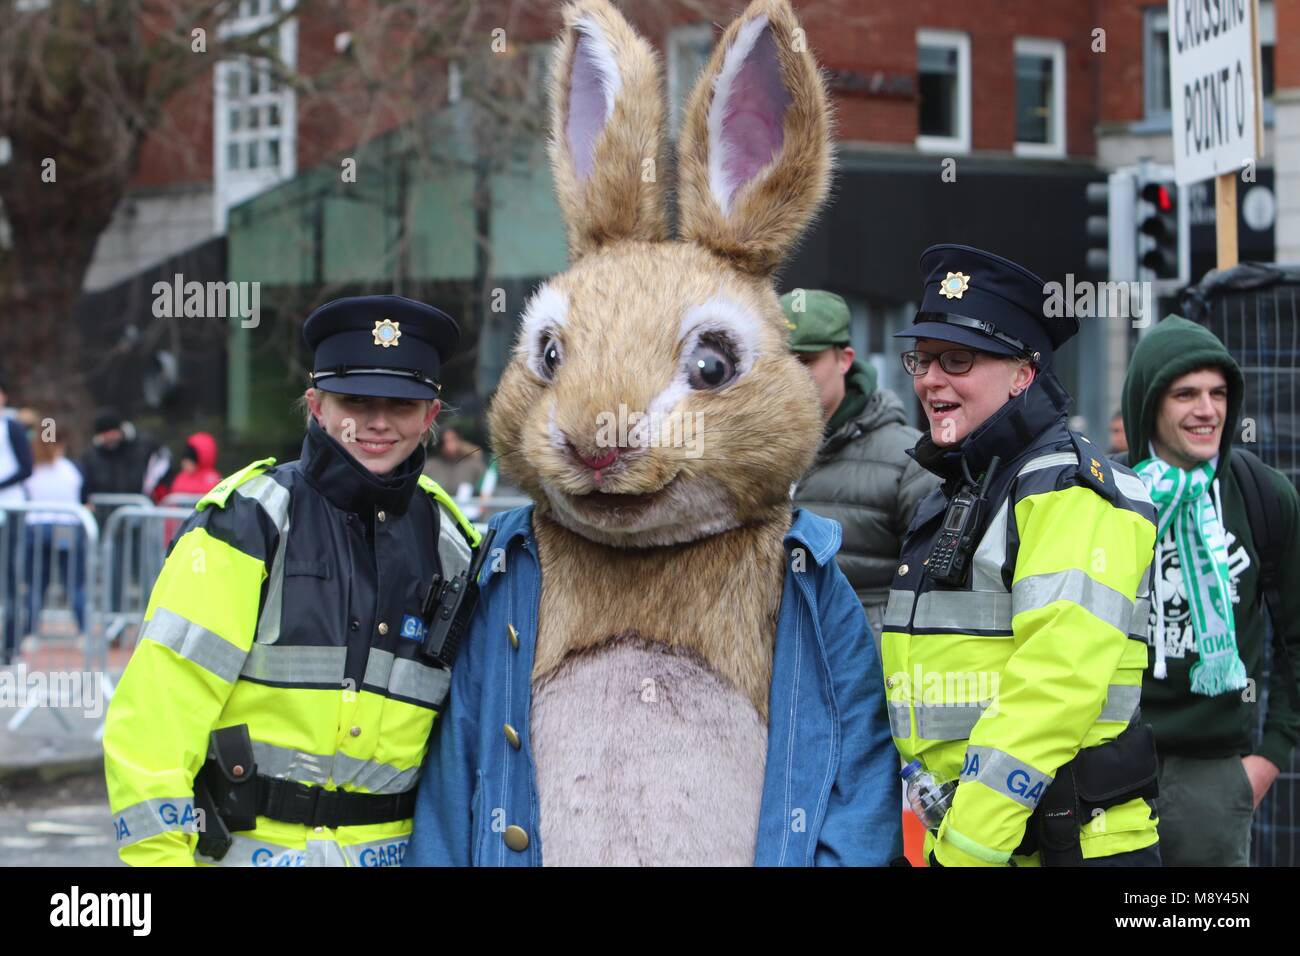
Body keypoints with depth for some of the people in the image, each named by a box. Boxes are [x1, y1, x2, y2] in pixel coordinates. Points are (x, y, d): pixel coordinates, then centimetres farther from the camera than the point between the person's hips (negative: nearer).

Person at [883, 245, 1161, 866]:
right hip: (954, 834, 8)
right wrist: (940, 840, 12)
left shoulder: (1069, 492, -12)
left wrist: (965, 845, -24)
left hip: (1069, 842, -8)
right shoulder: (950, 499, 18)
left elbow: (1056, 687, -22)